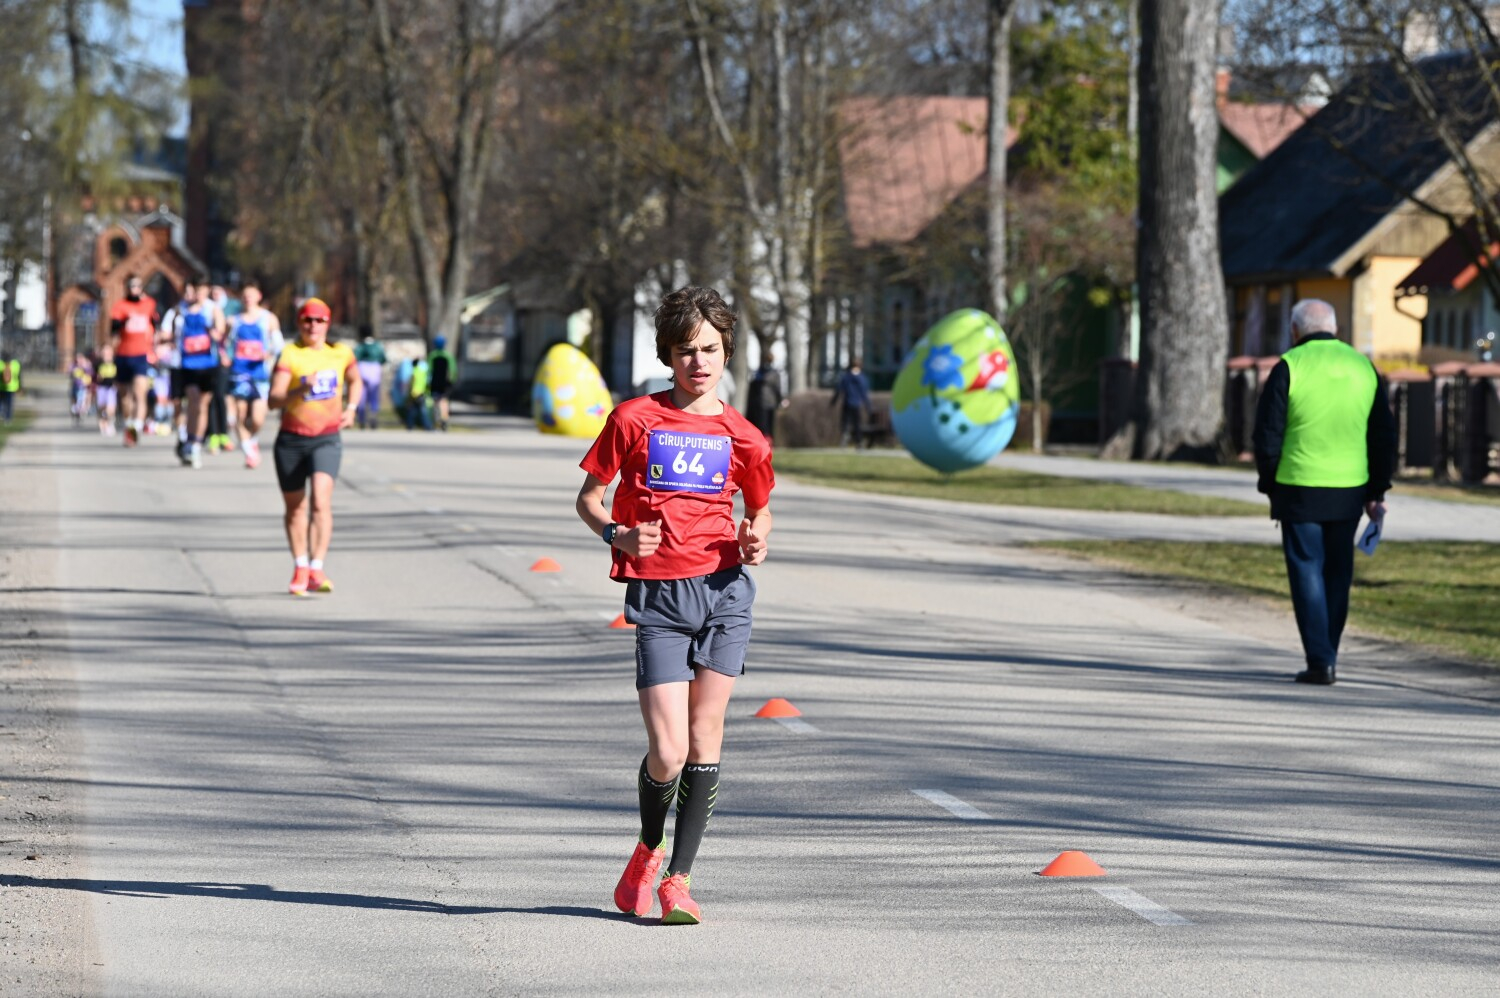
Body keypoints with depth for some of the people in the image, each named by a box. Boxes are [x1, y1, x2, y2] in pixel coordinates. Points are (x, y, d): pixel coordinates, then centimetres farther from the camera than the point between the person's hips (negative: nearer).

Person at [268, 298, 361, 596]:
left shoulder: (341, 353, 5)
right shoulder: (289, 355, -6)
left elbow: (355, 382, 26)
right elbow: (274, 399, -15)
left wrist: (351, 409, 10)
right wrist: (300, 390, -31)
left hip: (327, 440, 0)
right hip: (291, 440, 0)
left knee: (321, 501, -19)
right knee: (295, 507, 11)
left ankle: (316, 570, -23)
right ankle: (300, 568, 28)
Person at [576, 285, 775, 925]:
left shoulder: (740, 435, 8)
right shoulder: (634, 420, 3)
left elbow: (760, 509, 22)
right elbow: (588, 497, 10)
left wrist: (755, 542, 0)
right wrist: (617, 535, -10)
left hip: (723, 587, 2)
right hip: (656, 592, -2)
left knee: (704, 737, -2)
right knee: (668, 752, -8)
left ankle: (679, 876, 9)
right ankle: (648, 849, 22)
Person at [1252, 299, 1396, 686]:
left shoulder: (1289, 367, -7)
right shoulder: (1363, 367, 7)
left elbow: (1267, 435, -6)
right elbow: (1385, 435, 11)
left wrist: (1270, 484, 7)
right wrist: (1377, 491, 16)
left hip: (1300, 490, -4)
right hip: (1349, 490, 4)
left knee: (1307, 571, 1)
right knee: (1338, 573, 15)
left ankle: (1320, 661, -5)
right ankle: (1327, 653, 20)